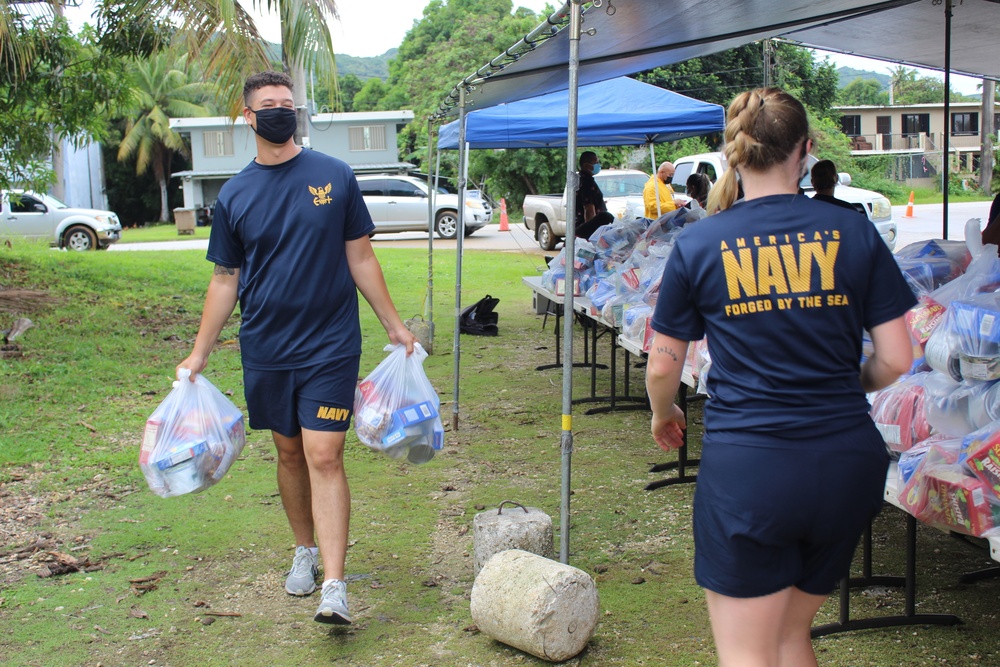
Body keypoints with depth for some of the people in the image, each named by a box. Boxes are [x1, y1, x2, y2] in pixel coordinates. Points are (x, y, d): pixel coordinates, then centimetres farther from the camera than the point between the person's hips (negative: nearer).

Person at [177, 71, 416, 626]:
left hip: (330, 345, -3)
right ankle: (305, 551, 33)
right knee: (289, 452, 13)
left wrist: (394, 325, 5)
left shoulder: (334, 177, -1)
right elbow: (225, 280, 9)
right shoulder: (234, 195, 4)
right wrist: (199, 354, 7)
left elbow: (360, 258, 5)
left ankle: (334, 586, -9)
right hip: (265, 349, 3)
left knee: (324, 457, -9)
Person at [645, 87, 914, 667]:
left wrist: (663, 415, 26)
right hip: (848, 463, 3)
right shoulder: (854, 233, 1)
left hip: (746, 466, -3)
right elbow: (896, 360, 2)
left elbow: (663, 367, 5)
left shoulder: (699, 245, -2)